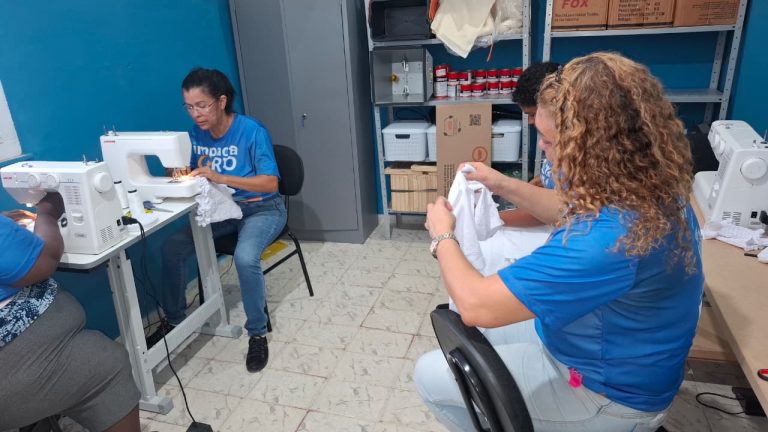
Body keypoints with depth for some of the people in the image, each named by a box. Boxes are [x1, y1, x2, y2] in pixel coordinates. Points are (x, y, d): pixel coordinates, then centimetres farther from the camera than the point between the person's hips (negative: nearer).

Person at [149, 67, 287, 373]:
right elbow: (192, 175, 10)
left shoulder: (251, 131, -19)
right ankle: (174, 320, 9)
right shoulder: (196, 134, -2)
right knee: (172, 248, -14)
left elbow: (270, 183, -23)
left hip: (261, 209, -5)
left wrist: (220, 177, -32)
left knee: (245, 257, -34)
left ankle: (257, 333, -12)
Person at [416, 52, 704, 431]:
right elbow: (571, 212, 15)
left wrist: (443, 236, -16)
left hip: (604, 393, -8)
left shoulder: (608, 239, -40)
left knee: (430, 376, -3)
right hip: (607, 346, 9)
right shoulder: (648, 186, -9)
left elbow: (475, 305, -34)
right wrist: (505, 186, 5)